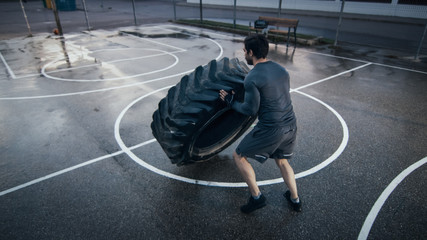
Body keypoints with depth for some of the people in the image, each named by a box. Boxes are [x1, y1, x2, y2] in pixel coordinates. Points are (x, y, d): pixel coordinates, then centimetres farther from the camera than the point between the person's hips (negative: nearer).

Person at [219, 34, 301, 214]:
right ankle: (295, 200, 38)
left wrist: (231, 102, 2)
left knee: (239, 156, 10)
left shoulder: (252, 78, -14)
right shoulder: (281, 69, 9)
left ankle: (256, 197, 16)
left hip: (271, 129, -8)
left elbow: (251, 110, -13)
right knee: (282, 161, 29)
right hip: (291, 125, 8)